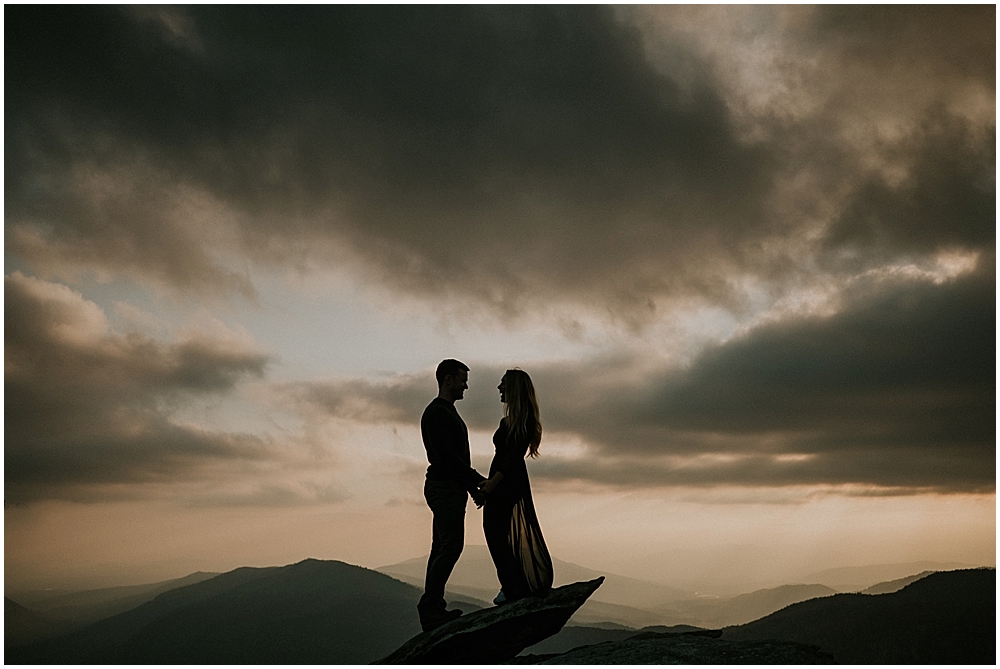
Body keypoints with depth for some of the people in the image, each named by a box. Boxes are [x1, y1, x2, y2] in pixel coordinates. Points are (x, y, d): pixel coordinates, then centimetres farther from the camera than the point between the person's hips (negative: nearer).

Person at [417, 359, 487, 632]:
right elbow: (446, 456, -21)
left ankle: (433, 607, 12)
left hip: (451, 488, 11)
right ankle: (430, 606, -12)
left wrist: (473, 487, 20)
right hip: (444, 488, -11)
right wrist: (479, 480, -19)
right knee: (451, 546, -14)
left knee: (442, 548, 9)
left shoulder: (448, 412, 20)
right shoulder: (436, 413, -13)